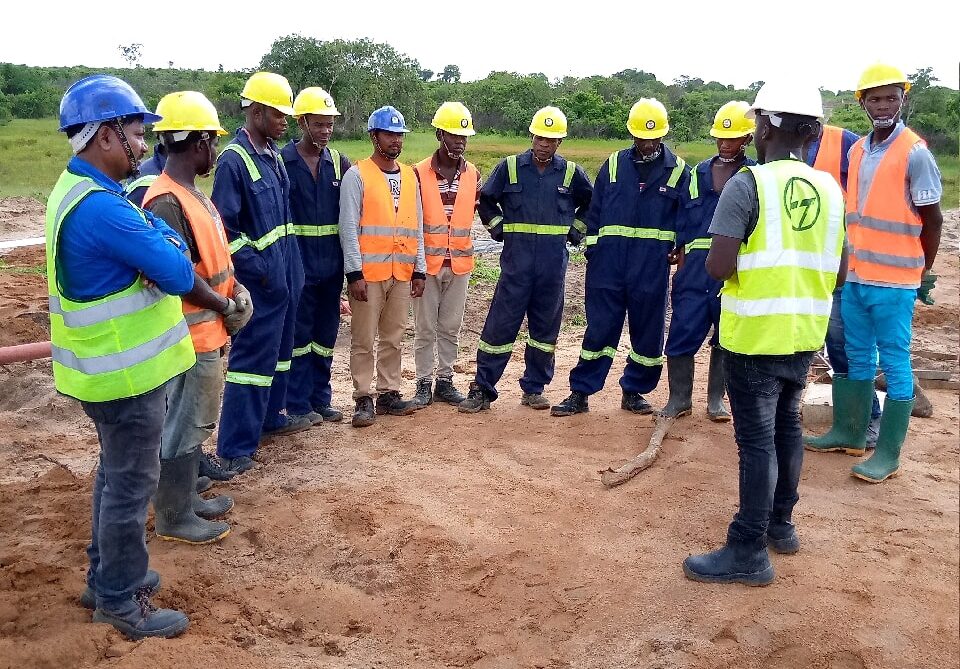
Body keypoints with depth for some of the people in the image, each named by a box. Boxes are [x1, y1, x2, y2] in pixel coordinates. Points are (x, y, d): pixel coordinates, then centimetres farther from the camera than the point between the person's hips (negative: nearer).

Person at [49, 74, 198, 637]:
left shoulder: (82, 190, 9)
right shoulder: (100, 207, -26)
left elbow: (160, 235, 8)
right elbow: (180, 273, -26)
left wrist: (157, 244, -13)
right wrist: (169, 253, -7)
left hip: (111, 366, 10)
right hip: (126, 373, -10)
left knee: (116, 474, 23)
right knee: (131, 485, 4)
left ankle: (107, 576, 38)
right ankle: (120, 600, 21)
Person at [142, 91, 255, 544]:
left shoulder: (192, 192, 10)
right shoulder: (166, 202, -22)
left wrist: (235, 291, 3)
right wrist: (226, 307, -12)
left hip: (207, 331, 10)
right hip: (192, 335, -10)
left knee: (193, 421, 20)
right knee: (183, 426, 2)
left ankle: (185, 498, 35)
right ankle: (173, 517, 16)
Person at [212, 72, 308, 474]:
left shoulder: (274, 155, 11)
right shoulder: (233, 160, -15)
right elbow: (224, 226, -18)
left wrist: (290, 266, 14)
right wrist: (258, 270, -17)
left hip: (286, 275, 9)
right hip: (260, 281, -9)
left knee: (278, 351, 19)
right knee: (251, 357, -4)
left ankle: (270, 417, 36)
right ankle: (234, 447, 4)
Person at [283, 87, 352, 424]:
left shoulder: (339, 162, 6)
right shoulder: (282, 161, -6)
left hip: (331, 264, 4)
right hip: (298, 264, -4)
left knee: (326, 334, 12)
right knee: (299, 334, 4)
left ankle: (321, 399, 24)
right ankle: (298, 404, 15)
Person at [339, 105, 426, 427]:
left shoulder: (410, 176, 13)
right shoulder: (357, 175, -4)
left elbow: (416, 227, 14)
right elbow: (349, 227, -9)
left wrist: (419, 270, 10)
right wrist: (354, 273, -15)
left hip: (402, 273, 5)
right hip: (369, 273, -5)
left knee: (393, 338, 12)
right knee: (363, 340, 1)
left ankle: (388, 394, 21)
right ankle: (363, 399, 9)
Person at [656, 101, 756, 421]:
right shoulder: (699, 173, 14)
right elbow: (685, 221, 13)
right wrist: (680, 265, 7)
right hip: (695, 266, 2)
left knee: (726, 337, 8)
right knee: (682, 333, -2)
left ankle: (716, 399, 21)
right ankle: (679, 398, 12)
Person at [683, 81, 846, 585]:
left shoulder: (748, 184, -15)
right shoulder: (829, 188, 6)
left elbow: (718, 267, -21)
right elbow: (838, 274, 9)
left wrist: (744, 263, 0)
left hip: (754, 336, -7)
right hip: (804, 335, 7)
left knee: (757, 439, -1)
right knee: (786, 428, 20)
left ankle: (749, 553, 7)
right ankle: (780, 524, 35)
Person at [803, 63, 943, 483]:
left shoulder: (914, 153, -10)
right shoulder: (857, 151, 10)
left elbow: (932, 219, -5)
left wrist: (924, 273, 2)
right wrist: (848, 263, 14)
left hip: (893, 281, -7)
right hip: (855, 276, 7)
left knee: (895, 364, 1)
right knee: (857, 358, 16)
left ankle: (888, 455, 7)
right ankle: (850, 433, 29)